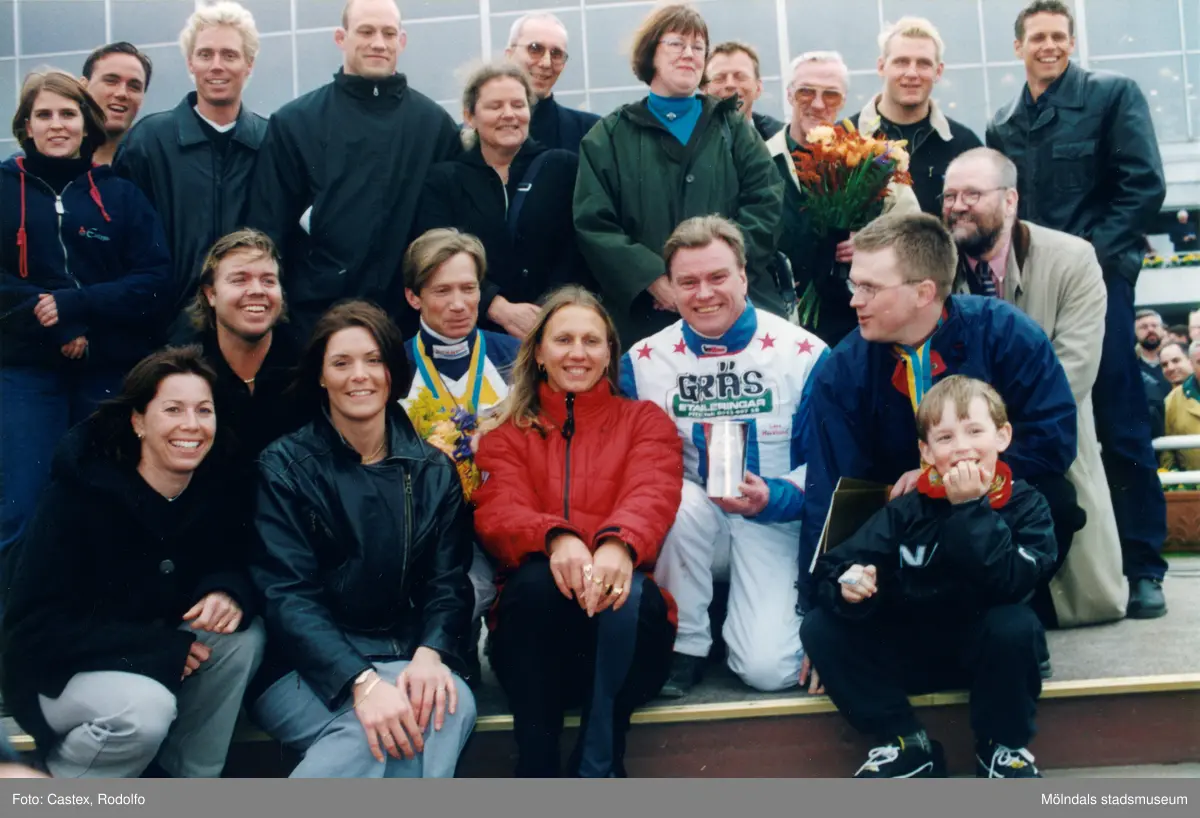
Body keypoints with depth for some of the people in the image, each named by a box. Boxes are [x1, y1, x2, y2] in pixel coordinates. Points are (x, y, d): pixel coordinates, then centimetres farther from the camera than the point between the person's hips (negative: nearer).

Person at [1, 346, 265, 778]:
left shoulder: (215, 488, -9)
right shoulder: (79, 495, -22)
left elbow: (238, 564, 0)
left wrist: (229, 592, -26)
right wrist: (157, 650, -26)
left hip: (151, 659, 5)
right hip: (58, 671, -5)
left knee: (243, 637, -19)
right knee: (144, 706, -33)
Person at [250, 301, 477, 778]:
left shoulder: (432, 471, 9)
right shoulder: (286, 466, -1)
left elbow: (447, 581, 2)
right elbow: (286, 595, -11)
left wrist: (430, 653, -21)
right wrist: (362, 681, -26)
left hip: (402, 661, 3)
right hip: (304, 668, -3)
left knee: (451, 705, -31)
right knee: (386, 730, -33)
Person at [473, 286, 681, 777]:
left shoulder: (645, 421, 15)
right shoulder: (506, 435, 16)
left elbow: (651, 496, -7)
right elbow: (497, 515, -5)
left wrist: (618, 544, -33)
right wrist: (555, 539, -31)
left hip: (625, 630, 0)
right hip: (534, 636, 1)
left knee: (630, 590, -33)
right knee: (535, 579, -32)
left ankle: (597, 770, -27)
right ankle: (536, 770, -25)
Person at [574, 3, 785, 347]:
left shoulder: (733, 128, 15)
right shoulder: (610, 136, 9)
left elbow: (764, 209, 4)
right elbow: (592, 224, 0)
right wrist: (653, 278, -15)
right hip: (643, 312, -1)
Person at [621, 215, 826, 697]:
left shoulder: (803, 354, -8)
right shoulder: (643, 362, -2)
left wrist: (774, 498, -22)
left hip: (774, 524, -2)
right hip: (685, 524, 2)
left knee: (769, 669, -22)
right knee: (682, 497, -35)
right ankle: (686, 642, -11)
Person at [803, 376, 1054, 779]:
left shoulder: (1025, 505, -9)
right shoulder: (905, 512, -3)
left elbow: (1010, 583, -27)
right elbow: (834, 565, -10)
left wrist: (971, 509, -28)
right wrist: (847, 584, -33)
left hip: (985, 650, -2)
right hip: (910, 651, 3)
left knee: (1015, 625, -34)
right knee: (820, 627, -17)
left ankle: (1002, 747, -6)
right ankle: (908, 745, -4)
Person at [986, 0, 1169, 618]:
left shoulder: (1113, 94, 2)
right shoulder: (1002, 126, 15)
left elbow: (1144, 184, -5)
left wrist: (1092, 254, -13)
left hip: (1097, 278, -4)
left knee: (1120, 426, -4)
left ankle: (1143, 566, 4)